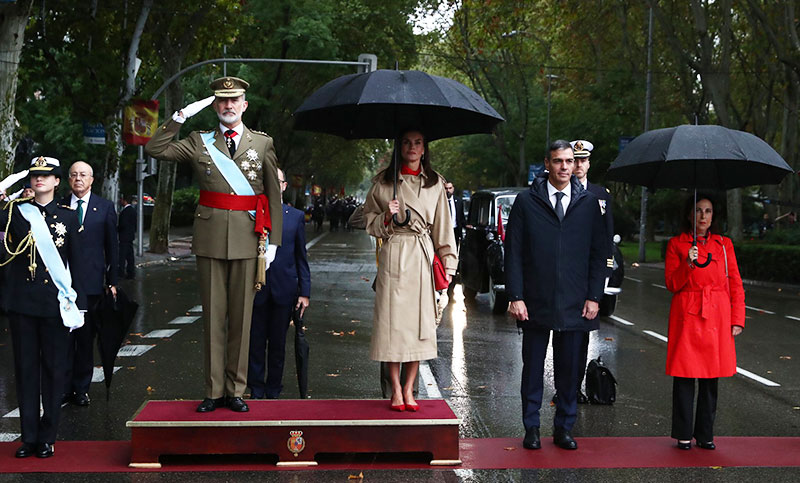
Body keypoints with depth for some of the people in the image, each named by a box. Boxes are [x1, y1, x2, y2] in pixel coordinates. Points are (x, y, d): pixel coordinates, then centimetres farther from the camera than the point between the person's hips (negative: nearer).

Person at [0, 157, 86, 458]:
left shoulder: (68, 217, 4)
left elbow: (76, 263, 5)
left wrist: (77, 303, 1)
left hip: (55, 305, -1)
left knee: (54, 370, 4)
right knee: (25, 369, 6)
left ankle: (47, 437, 13)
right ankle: (29, 437, 14)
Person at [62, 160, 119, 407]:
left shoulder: (105, 207, 6)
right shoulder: (59, 206, 6)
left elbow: (112, 246, 7)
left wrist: (112, 281, 3)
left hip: (91, 282, 0)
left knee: (86, 337, 6)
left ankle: (81, 389, 14)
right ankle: (64, 386, 12)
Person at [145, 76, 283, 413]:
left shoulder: (263, 143, 8)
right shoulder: (199, 142, 9)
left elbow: (274, 195, 8)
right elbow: (154, 149, 2)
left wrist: (273, 241, 2)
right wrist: (181, 116, -2)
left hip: (247, 239, 0)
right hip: (210, 239, 0)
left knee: (241, 316, 4)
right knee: (213, 316, 4)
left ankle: (235, 391, 12)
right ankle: (214, 391, 11)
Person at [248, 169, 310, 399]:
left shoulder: (296, 216, 7)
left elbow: (301, 257, 8)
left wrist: (304, 291, 2)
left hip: (283, 291, 1)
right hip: (256, 290, 0)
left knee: (278, 344, 7)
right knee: (255, 343, 4)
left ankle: (273, 392, 18)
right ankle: (256, 392, 16)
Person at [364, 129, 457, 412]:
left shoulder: (435, 183, 10)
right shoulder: (383, 182, 6)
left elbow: (443, 226, 12)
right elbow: (369, 218, 10)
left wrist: (448, 263, 7)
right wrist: (387, 216, -10)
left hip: (422, 257, 2)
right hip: (393, 256, -2)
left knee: (419, 321, 0)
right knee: (392, 320, -3)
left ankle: (408, 389, 10)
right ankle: (396, 390, 8)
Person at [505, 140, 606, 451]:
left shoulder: (589, 203, 7)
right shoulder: (526, 202, 1)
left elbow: (598, 253, 8)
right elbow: (513, 252, 0)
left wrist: (594, 296, 0)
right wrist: (515, 296, -7)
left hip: (575, 304, 1)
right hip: (535, 303, -1)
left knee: (569, 369, 8)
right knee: (533, 367, 7)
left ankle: (564, 428, 20)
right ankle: (531, 429, 19)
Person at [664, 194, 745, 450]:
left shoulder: (724, 244, 10)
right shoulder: (676, 244, 4)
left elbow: (735, 285, 10)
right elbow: (672, 284, -1)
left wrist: (737, 320, 3)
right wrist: (688, 264, -18)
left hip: (717, 317, 2)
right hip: (687, 316, -2)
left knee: (711, 378, 5)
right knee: (685, 376, -2)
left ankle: (705, 434, 16)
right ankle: (683, 434, 9)